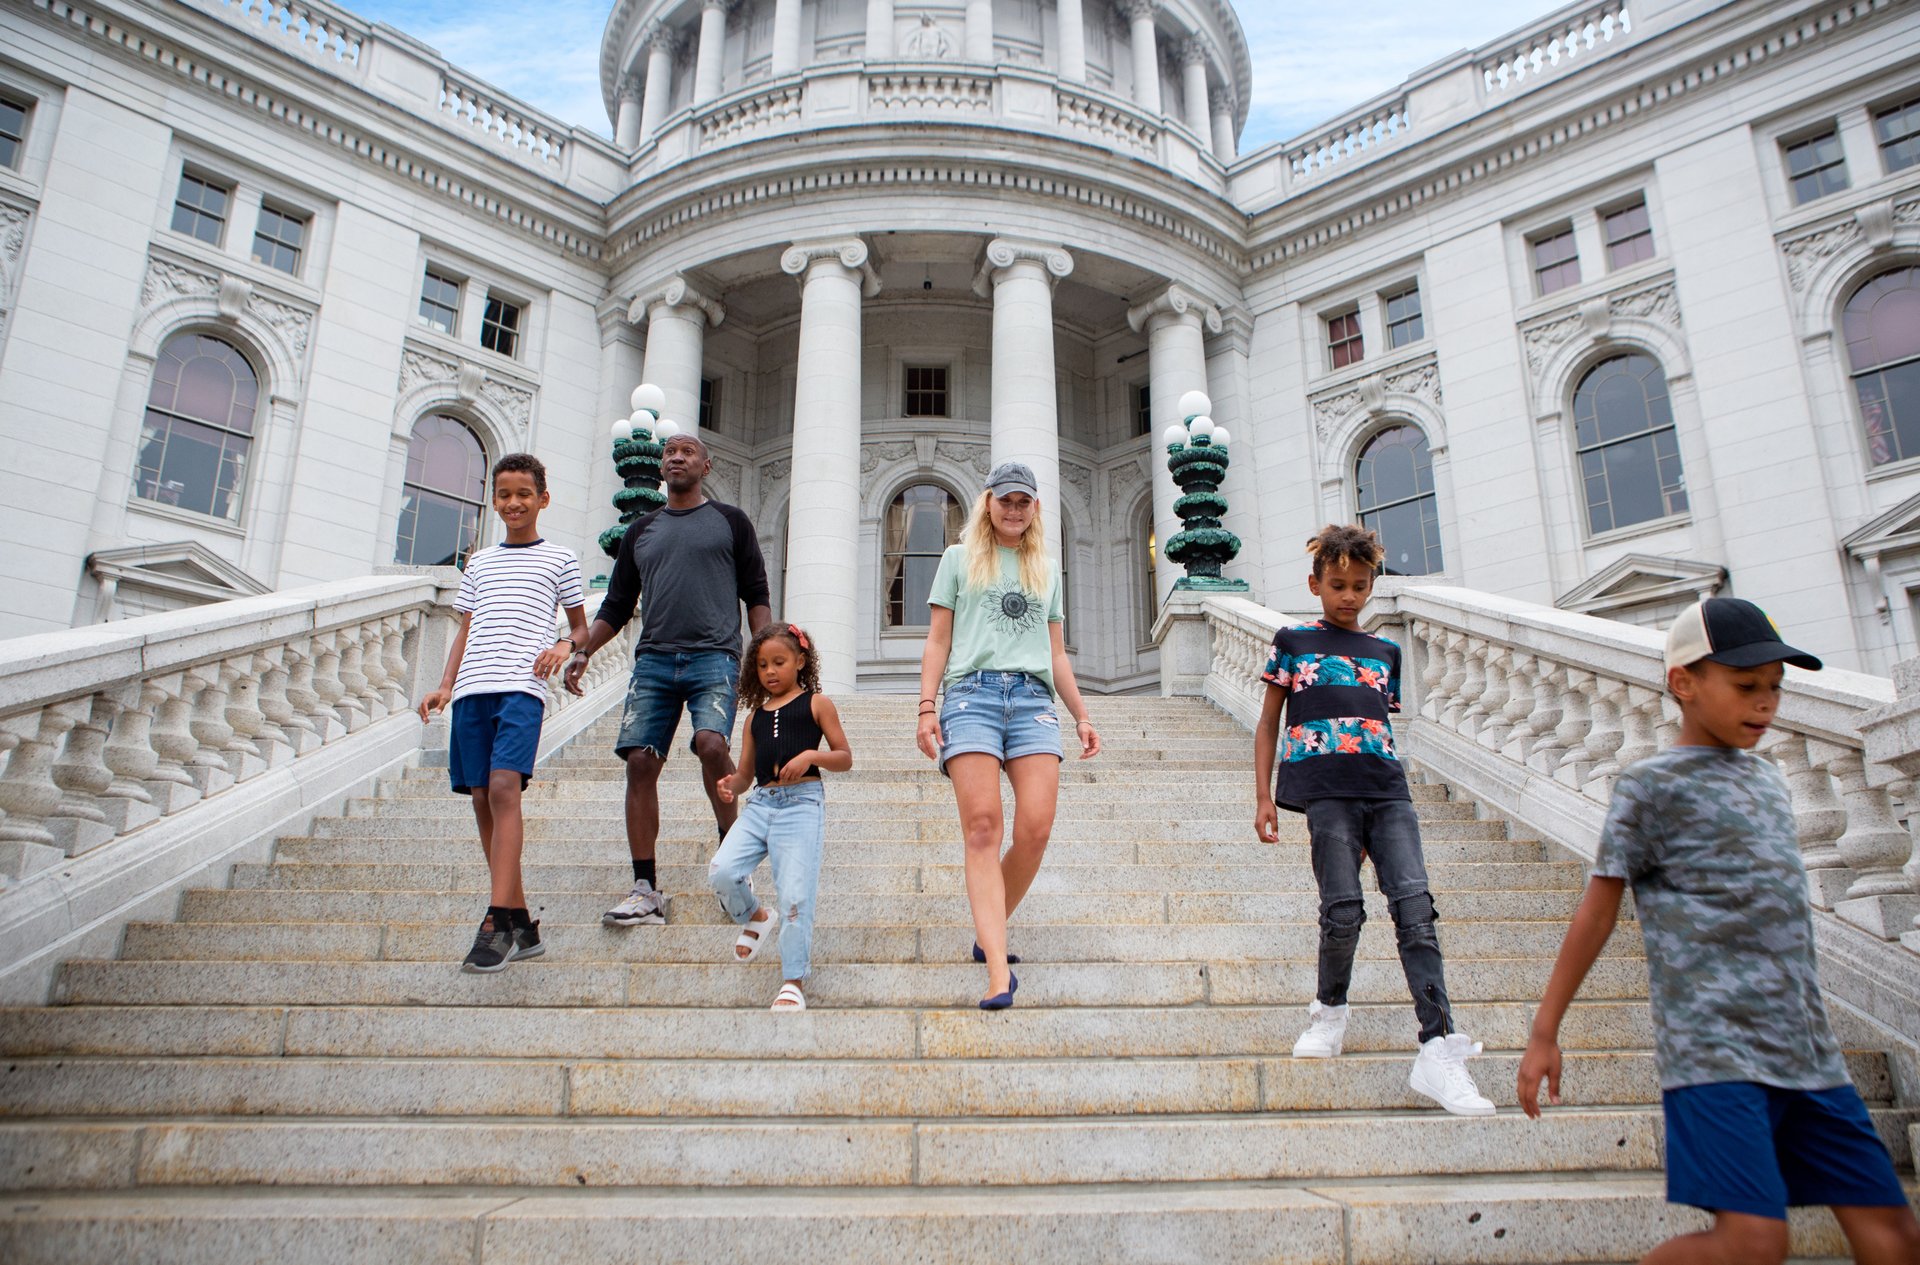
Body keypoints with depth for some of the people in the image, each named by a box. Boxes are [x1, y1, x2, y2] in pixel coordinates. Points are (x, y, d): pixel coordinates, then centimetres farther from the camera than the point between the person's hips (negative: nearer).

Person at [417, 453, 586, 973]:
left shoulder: (559, 559, 14)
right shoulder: (480, 562, 24)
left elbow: (581, 626, 17)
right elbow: (465, 631, 23)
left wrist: (564, 646, -5)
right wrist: (445, 685, 10)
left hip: (521, 686, -5)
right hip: (473, 688, 5)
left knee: (504, 787, -22)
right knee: (481, 799, 1)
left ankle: (498, 920, -21)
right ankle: (521, 926, 7)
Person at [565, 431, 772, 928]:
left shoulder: (730, 522, 14)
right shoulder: (641, 530, 22)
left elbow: (756, 594, 10)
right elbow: (617, 605, 22)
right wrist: (583, 650, 7)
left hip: (713, 656, -3)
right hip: (654, 659, 4)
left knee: (711, 743, -26)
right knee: (640, 761, -7)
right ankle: (645, 891, -2)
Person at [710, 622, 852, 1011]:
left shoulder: (816, 703, 9)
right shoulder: (756, 714, 20)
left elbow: (845, 758, 6)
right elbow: (746, 773, 19)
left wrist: (812, 755, -13)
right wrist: (731, 785, -4)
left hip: (802, 803, -4)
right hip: (760, 804, 5)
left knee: (795, 895, -10)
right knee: (721, 871, -16)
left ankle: (793, 984, 2)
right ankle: (756, 918, 16)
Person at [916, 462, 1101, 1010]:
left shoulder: (1047, 571, 24)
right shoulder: (960, 558, 17)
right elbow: (937, 641, 11)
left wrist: (1081, 716, 18)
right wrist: (927, 707, -1)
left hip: (1033, 698, 3)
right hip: (972, 692, -2)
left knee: (1036, 830, -13)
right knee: (983, 827, -15)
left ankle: (988, 936, 9)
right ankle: (999, 971, -20)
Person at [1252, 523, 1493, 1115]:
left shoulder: (1385, 651, 22)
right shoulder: (1293, 642, 12)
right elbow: (1268, 723, 13)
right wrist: (1263, 795, 4)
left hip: (1387, 790, 3)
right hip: (1326, 789, -3)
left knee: (1415, 906, -10)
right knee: (1344, 912, -8)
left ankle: (1439, 1051, -11)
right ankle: (1330, 1011, 19)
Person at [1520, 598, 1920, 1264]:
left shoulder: (1767, 777, 16)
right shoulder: (1651, 784, -5)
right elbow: (1597, 911, -5)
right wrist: (1544, 1033, -4)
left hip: (1808, 1051, 7)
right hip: (1713, 1050, -7)